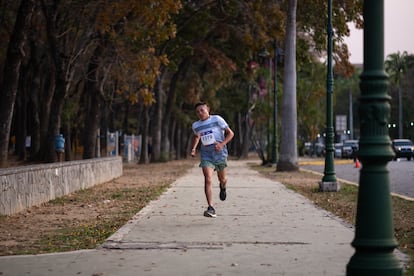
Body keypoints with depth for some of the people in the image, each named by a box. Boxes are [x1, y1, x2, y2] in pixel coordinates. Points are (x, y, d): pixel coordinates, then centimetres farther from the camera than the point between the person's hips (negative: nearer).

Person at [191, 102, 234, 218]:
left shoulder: (217, 119, -5)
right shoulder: (196, 125, 6)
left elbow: (230, 133, -4)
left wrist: (222, 144, -18)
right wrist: (194, 148, 12)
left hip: (220, 153, -1)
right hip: (206, 155, 1)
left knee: (222, 179, 14)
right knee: (207, 179, -17)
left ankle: (223, 187, 55)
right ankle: (211, 208, -23)